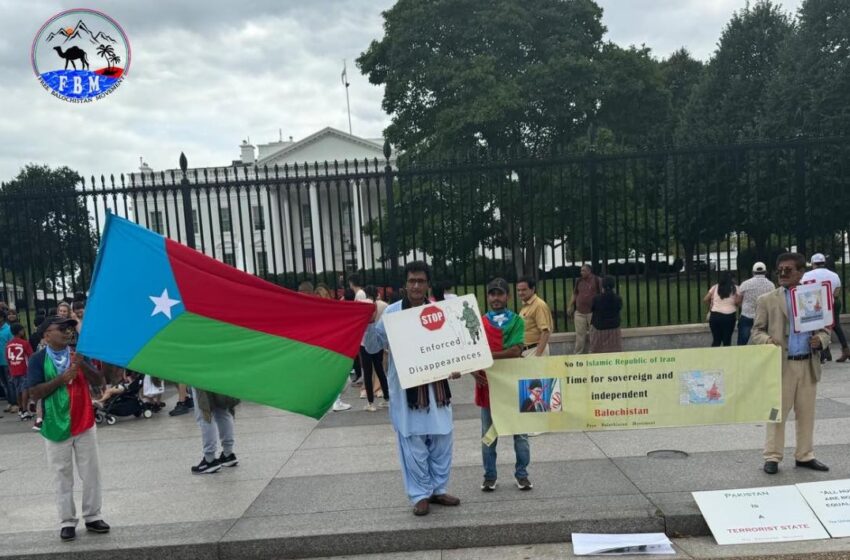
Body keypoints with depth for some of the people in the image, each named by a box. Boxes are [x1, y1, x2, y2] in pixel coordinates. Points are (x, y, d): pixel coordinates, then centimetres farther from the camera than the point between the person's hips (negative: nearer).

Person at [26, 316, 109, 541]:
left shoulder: (77, 354, 5)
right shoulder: (38, 359, -5)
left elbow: (99, 381, 0)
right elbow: (34, 393, -12)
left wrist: (83, 366, -16)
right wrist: (61, 379, -22)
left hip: (84, 424, 3)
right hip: (56, 427, -3)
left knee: (92, 473, 8)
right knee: (63, 476, 6)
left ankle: (93, 517, 20)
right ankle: (67, 522, 16)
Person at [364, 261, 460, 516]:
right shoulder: (391, 312, -6)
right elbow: (372, 347, -6)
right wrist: (369, 324, -21)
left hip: (436, 386, 4)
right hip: (406, 388, -3)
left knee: (441, 439, 11)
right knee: (413, 443, 2)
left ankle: (438, 489, 28)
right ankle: (420, 495, 17)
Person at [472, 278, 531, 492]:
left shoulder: (516, 320, -1)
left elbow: (515, 351, -13)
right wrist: (474, 370, -17)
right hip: (487, 383, 2)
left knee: (520, 431, 7)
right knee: (488, 434, 9)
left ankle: (521, 474, 21)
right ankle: (489, 476, 19)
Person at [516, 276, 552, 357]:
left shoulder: (539, 305, -14)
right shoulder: (525, 306, 14)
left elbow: (545, 332, -20)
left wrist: (538, 354, -26)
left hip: (535, 349, -8)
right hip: (525, 350, 8)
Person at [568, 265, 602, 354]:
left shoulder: (597, 280, -3)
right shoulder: (579, 281, 10)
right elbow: (574, 294, 16)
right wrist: (570, 306, 10)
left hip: (593, 312, -3)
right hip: (579, 312, 3)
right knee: (580, 335, 4)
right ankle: (578, 354, 9)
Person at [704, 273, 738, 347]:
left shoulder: (715, 287, 5)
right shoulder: (734, 289, 2)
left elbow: (705, 299, 2)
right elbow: (737, 302, -7)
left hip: (715, 315, 2)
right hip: (729, 316, -2)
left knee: (716, 340, 11)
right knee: (727, 340, 7)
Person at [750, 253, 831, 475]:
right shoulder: (767, 300, 1)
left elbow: (824, 329, 13)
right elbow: (756, 332, 0)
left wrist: (820, 340, -10)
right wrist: (766, 340, -22)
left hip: (808, 365, 3)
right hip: (782, 365, -3)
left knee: (806, 413, 12)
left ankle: (804, 456, 25)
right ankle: (772, 457, 10)